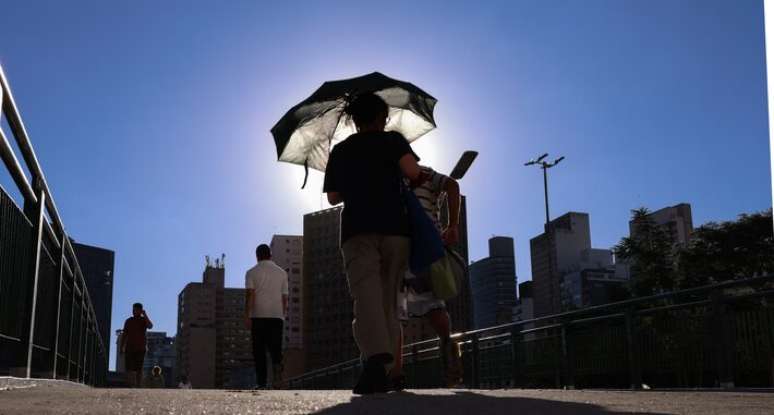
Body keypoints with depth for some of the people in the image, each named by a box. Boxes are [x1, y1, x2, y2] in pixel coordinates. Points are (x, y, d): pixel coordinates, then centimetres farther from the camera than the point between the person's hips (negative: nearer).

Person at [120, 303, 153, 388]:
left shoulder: (144, 320, 3)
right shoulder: (128, 321, 11)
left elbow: (150, 326, -19)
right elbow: (124, 335, 13)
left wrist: (145, 315, -17)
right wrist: (121, 347, 7)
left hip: (140, 349, -2)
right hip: (129, 349, 2)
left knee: (138, 369, -3)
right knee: (129, 369, -7)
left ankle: (138, 387, -1)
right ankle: (131, 387, -8)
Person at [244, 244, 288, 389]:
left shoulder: (252, 272, 4)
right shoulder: (282, 273, 13)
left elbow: (249, 295, -7)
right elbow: (285, 298, 13)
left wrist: (247, 316, -9)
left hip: (258, 316, -2)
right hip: (277, 316, 2)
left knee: (259, 350, 4)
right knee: (275, 347, 4)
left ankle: (262, 382, 2)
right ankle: (277, 365, -26)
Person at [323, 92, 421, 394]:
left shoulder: (340, 150, 18)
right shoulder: (392, 140, 10)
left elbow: (333, 197, 22)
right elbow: (413, 172, -8)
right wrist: (394, 176, 13)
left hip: (357, 230, 0)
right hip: (395, 227, 0)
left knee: (366, 295, -16)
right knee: (388, 298, 8)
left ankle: (375, 358, -38)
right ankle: (384, 370, 5)